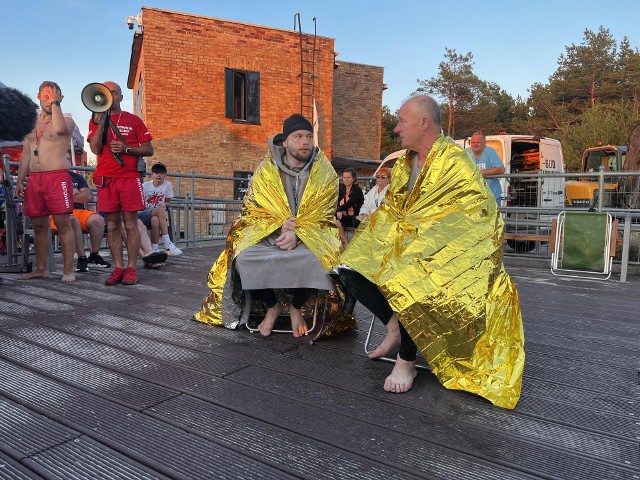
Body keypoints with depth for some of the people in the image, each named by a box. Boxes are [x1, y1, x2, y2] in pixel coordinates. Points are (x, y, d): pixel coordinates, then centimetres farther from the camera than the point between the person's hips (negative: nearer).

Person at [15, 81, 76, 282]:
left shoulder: (66, 120, 4)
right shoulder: (32, 123, 21)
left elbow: (60, 129, -23)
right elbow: (26, 154, 21)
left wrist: (55, 104, -10)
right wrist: (20, 180, 15)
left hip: (57, 176, -6)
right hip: (34, 178, 6)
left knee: (63, 224, -9)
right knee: (39, 225, 8)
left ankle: (68, 269, -7)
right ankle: (41, 268, 16)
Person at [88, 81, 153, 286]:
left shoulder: (133, 120, 11)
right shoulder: (96, 120, 14)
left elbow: (149, 150, 7)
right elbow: (95, 149, 0)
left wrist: (126, 149, -8)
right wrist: (100, 123, -8)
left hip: (129, 178, -2)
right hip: (106, 179, 2)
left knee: (131, 225, -3)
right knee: (112, 226, 3)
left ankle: (131, 268, 1)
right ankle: (118, 268, 8)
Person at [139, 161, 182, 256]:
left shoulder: (168, 185, 3)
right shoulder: (145, 185, -1)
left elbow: (168, 202, 12)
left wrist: (164, 205, -13)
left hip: (157, 215, 2)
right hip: (143, 215, -1)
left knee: (155, 220, -37)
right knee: (160, 210, -33)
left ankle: (154, 249, -26)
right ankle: (167, 244, -36)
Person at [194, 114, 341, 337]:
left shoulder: (326, 174, -2)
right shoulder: (266, 171, 0)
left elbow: (323, 217, -4)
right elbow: (254, 210, -1)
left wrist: (298, 233, -23)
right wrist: (279, 226, -21)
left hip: (310, 235, -1)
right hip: (268, 233, 1)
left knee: (317, 258, -35)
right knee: (245, 257, -28)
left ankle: (296, 307, -4)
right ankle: (272, 305, -1)